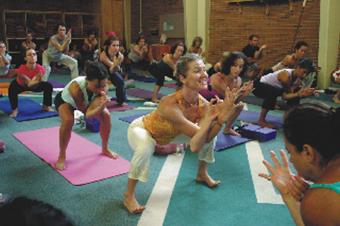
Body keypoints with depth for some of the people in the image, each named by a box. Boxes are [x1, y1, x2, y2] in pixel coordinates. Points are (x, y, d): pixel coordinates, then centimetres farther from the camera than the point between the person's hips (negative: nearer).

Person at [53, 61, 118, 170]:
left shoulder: (102, 86, -33)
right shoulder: (76, 87, -45)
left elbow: (89, 114, -34)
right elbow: (83, 109, -30)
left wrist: (102, 105, -53)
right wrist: (100, 105, -43)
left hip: (86, 101, 4)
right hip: (65, 100, -4)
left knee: (106, 115, -11)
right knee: (68, 120, -33)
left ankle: (105, 149, 12)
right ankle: (61, 156, -12)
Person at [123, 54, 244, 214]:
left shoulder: (202, 102, -22)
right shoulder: (170, 105, -42)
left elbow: (206, 136, -27)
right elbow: (198, 139, -41)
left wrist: (222, 117, -38)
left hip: (169, 134, 7)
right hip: (140, 129, -6)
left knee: (211, 133, 1)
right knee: (145, 148, -41)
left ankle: (202, 174, 26)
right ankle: (129, 195, -16)